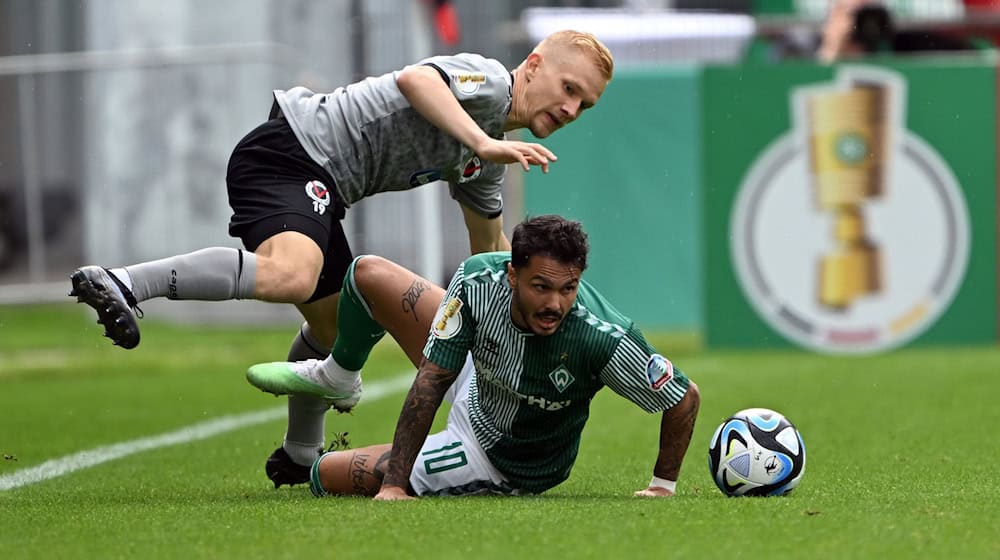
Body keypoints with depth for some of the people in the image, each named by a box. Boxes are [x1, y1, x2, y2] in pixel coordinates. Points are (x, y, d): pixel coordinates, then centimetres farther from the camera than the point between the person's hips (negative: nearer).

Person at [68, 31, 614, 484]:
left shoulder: (486, 161, 20)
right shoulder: (487, 79, -9)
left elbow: (491, 247, 35)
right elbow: (415, 79, -31)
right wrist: (484, 144, -38)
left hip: (318, 191, 10)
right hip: (290, 151, -10)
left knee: (336, 327, 22)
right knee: (288, 275, -36)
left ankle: (299, 456, 43)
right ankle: (123, 284, -40)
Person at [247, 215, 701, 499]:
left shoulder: (603, 339, -41)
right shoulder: (478, 281, -31)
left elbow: (685, 397, -27)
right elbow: (429, 384, -27)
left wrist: (663, 486, -22)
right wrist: (393, 483, -31)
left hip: (503, 463, -3)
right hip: (476, 383, 4)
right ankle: (335, 375, 40)